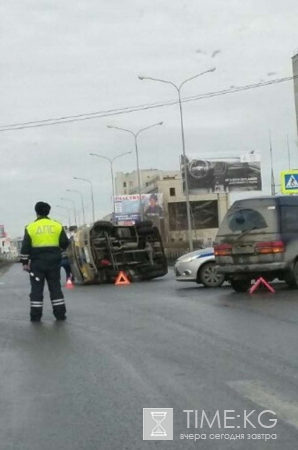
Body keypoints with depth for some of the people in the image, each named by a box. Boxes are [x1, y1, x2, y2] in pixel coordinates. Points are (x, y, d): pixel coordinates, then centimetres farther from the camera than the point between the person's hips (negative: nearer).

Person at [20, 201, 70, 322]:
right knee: (55, 287, 9)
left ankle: (35, 315, 2)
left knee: (36, 288, 4)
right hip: (53, 261, 2)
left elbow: (25, 247, -3)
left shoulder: (30, 227, -2)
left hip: (37, 262, -2)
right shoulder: (57, 226, 2)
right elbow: (65, 244, 6)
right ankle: (60, 313, 8)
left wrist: (25, 262, 3)